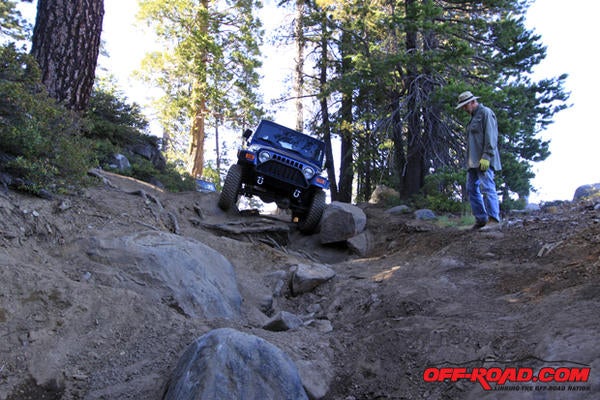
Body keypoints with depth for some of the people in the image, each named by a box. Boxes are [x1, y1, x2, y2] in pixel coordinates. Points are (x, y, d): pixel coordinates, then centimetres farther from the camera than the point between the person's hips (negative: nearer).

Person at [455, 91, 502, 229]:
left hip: (484, 160, -9)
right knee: (472, 189, 6)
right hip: (473, 161, 9)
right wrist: (469, 161, 14)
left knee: (487, 187, -13)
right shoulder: (473, 117, 24)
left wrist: (486, 157, -21)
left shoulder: (486, 113, -3)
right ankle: (481, 219, 9)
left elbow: (491, 137, -13)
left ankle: (493, 219, -12)